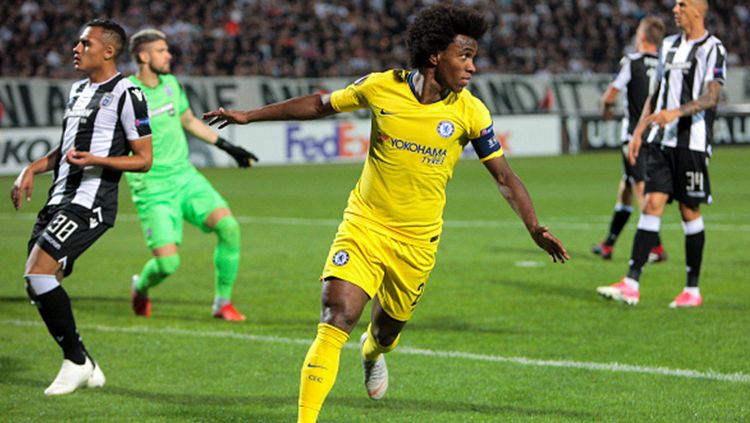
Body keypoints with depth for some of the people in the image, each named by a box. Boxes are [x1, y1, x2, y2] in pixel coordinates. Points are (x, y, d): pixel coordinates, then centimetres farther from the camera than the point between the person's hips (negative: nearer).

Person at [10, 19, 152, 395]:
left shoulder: (126, 94, -7)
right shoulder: (79, 89, 19)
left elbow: (143, 159, -8)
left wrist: (96, 160, -22)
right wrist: (33, 169, 15)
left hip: (91, 202, -9)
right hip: (61, 198, 9)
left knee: (38, 273, -20)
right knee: (37, 285, 6)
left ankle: (76, 362, -7)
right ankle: (86, 370, 16)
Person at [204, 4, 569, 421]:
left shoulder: (470, 113, -9)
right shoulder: (382, 87, -9)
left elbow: (504, 175, -3)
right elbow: (320, 104, 6)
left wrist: (535, 227, -17)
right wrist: (249, 116, 11)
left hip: (417, 241, 1)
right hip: (364, 225, -1)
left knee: (387, 330, 16)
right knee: (336, 319, -17)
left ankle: (373, 354, 56)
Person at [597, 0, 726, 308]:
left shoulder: (712, 48, -5)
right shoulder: (669, 45, 16)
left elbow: (711, 97, -15)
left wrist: (676, 112, -29)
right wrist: (638, 132, 17)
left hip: (692, 143, -6)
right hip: (662, 141, 6)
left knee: (689, 211, 0)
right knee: (652, 205, -3)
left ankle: (692, 290, 9)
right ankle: (631, 285, -9)